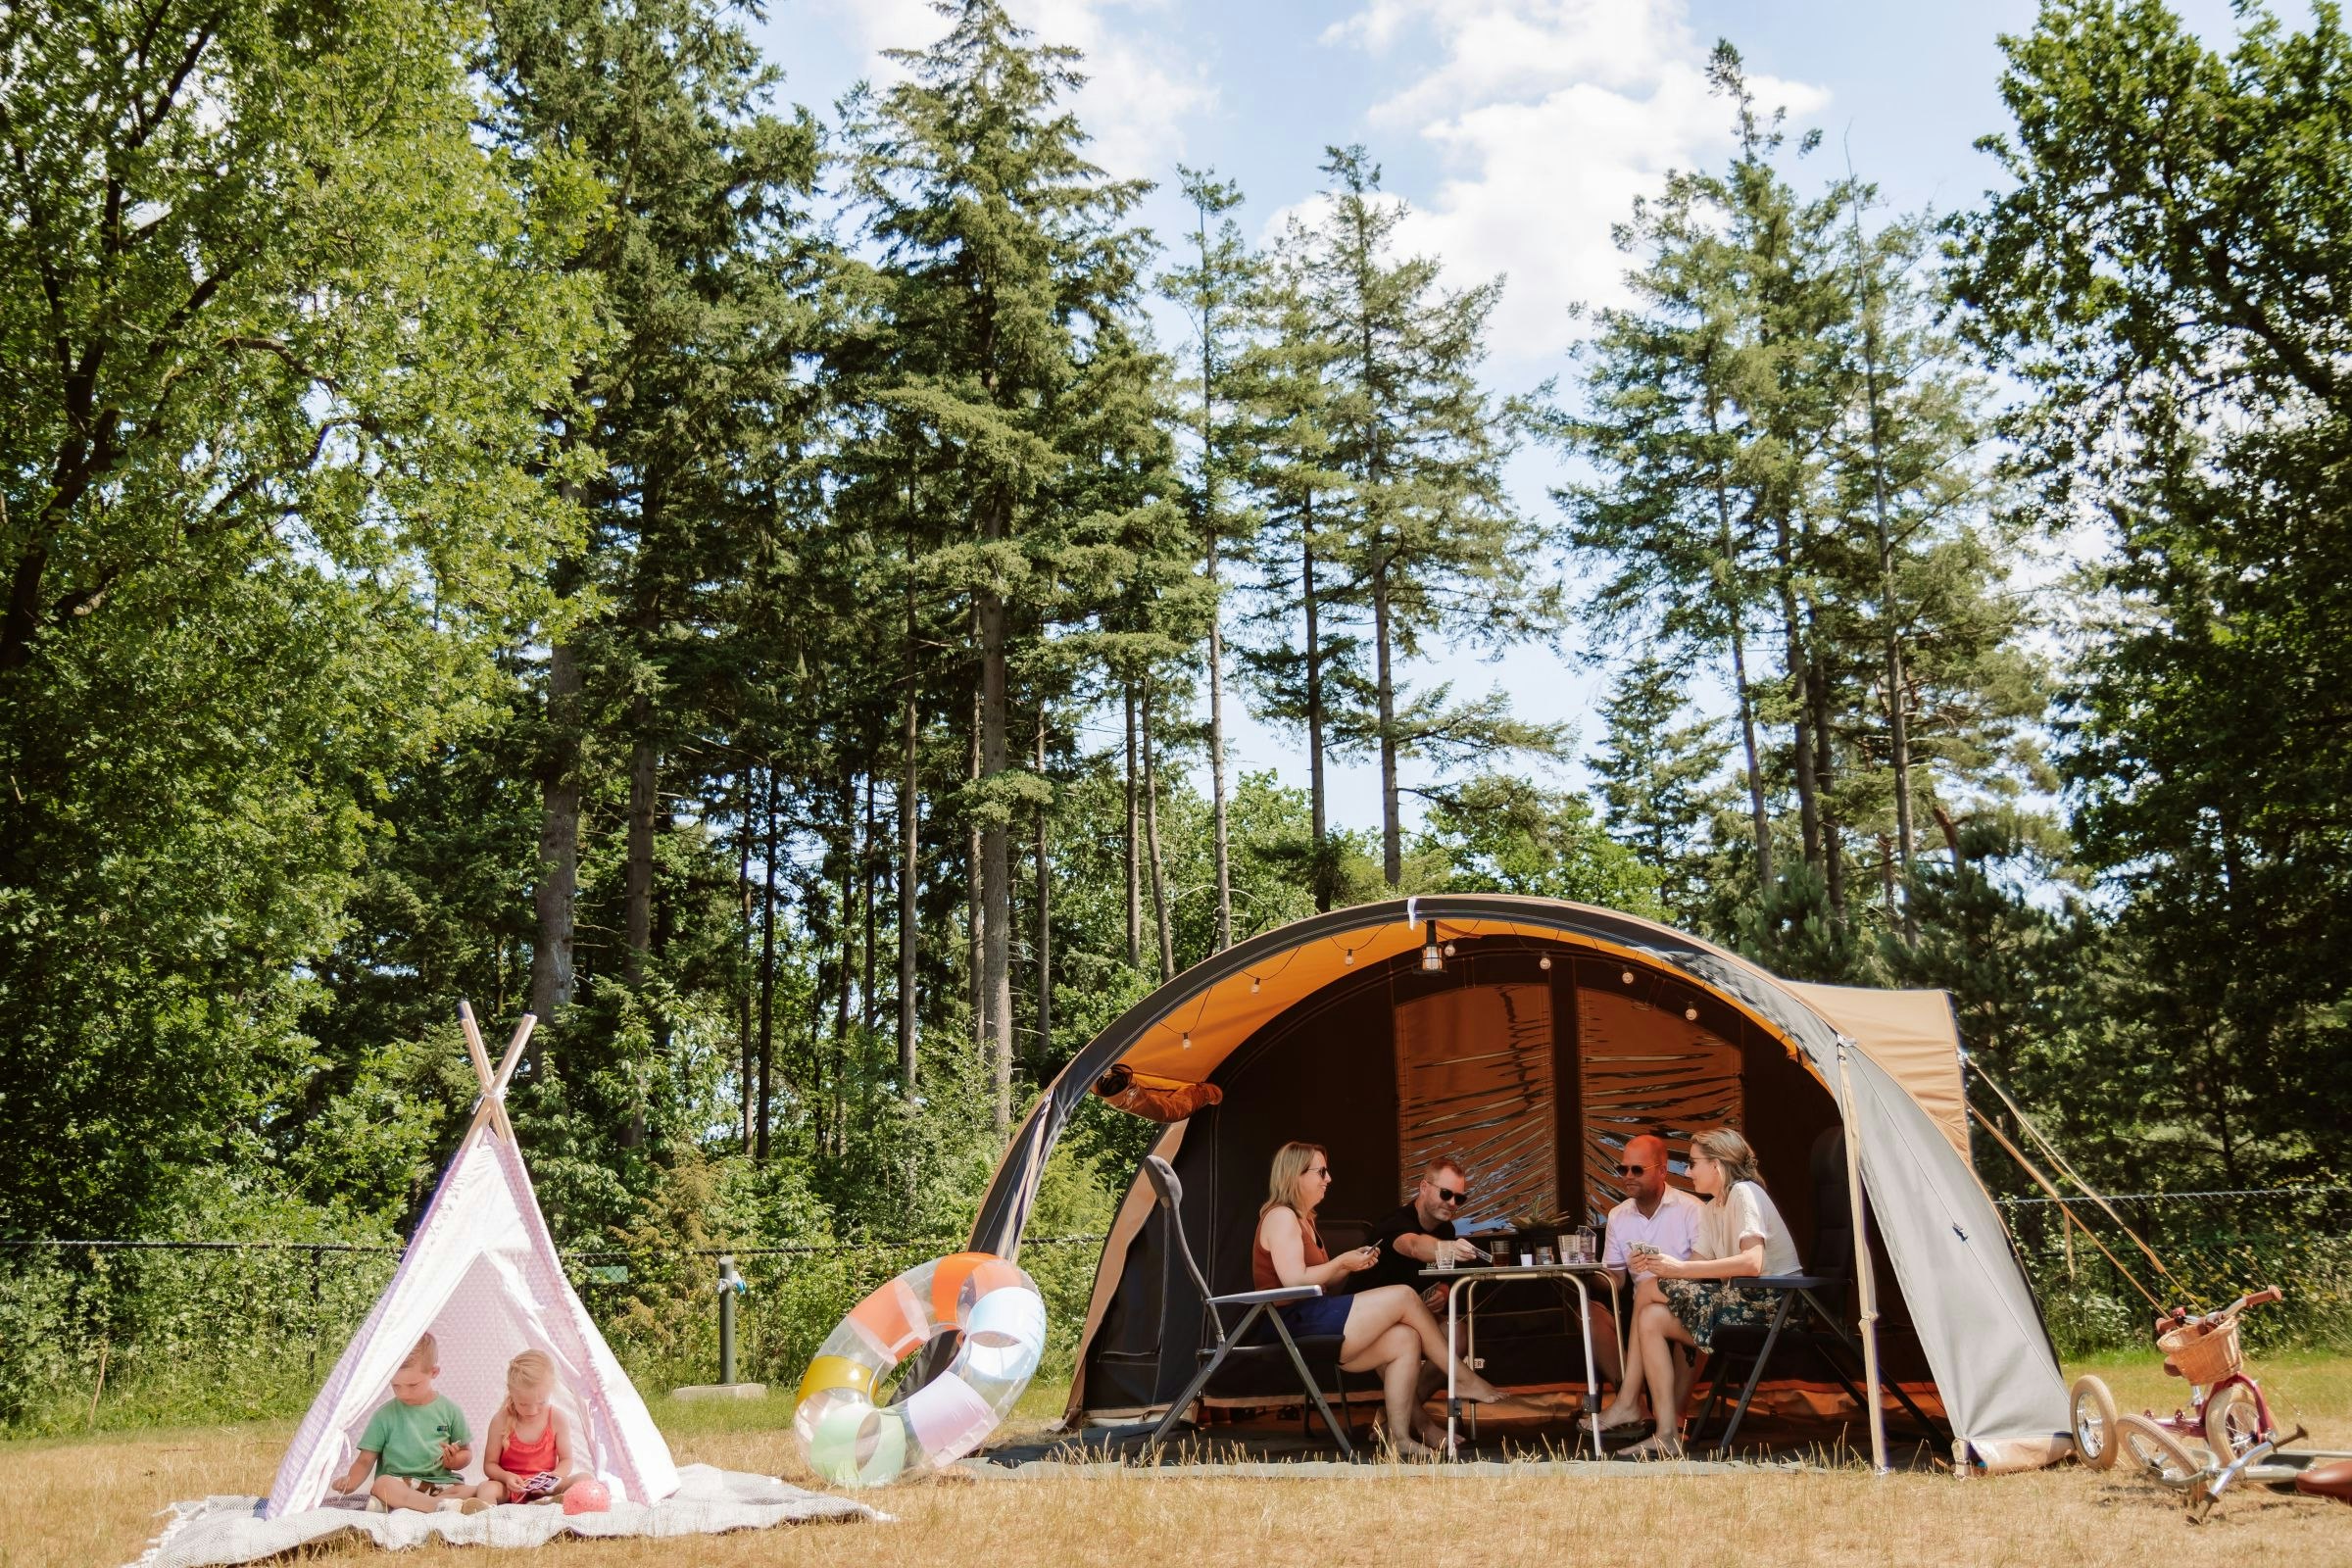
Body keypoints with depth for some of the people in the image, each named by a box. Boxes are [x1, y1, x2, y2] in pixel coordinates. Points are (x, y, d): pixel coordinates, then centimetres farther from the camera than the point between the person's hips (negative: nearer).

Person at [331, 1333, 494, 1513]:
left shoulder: (449, 1409, 8)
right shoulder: (385, 1414, 6)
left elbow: (466, 1453, 16)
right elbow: (366, 1460, 4)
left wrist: (453, 1461, -7)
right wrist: (351, 1481, -16)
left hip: (440, 1485, 1)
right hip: (398, 1485, -1)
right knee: (383, 1485, -37)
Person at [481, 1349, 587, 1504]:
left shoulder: (558, 1419, -3)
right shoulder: (501, 1421, -5)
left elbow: (566, 1460, 3)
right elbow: (490, 1464, 0)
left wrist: (553, 1478, -19)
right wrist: (506, 1477, -22)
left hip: (544, 1489, 1)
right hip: (511, 1486, -1)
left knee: (584, 1479, -25)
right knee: (487, 1488, -35)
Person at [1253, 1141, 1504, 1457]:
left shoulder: (1303, 1220, 22)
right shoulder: (1281, 1217, -10)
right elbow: (1294, 1281, -20)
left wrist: (1351, 1263, 3)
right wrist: (1342, 1262, -10)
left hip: (1310, 1325, 10)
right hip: (1295, 1322, -10)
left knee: (1405, 1339, -6)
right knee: (1403, 1296, -14)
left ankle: (1400, 1434, -10)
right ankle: (1463, 1378, -3)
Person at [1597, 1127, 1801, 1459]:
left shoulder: (1744, 1193, -12)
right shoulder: (1716, 1206, 17)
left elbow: (1752, 1263, -26)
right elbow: (1701, 1261, 14)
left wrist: (1679, 1269, -25)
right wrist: (1658, 1265, -5)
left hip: (1766, 1303, -9)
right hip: (1738, 1299, 9)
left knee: (1648, 1292, -12)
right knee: (1651, 1318, 0)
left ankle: (1627, 1404, -2)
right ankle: (1667, 1433, -4)